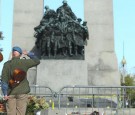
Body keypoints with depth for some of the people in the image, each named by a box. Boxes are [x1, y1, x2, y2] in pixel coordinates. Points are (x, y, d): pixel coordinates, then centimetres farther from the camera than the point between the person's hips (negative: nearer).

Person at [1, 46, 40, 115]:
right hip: (22, 91, -1)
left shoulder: (7, 64, -3)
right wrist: (28, 54, 19)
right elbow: (37, 61, 10)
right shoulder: (24, 62, -6)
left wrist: (5, 94, -10)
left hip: (11, 92, 1)